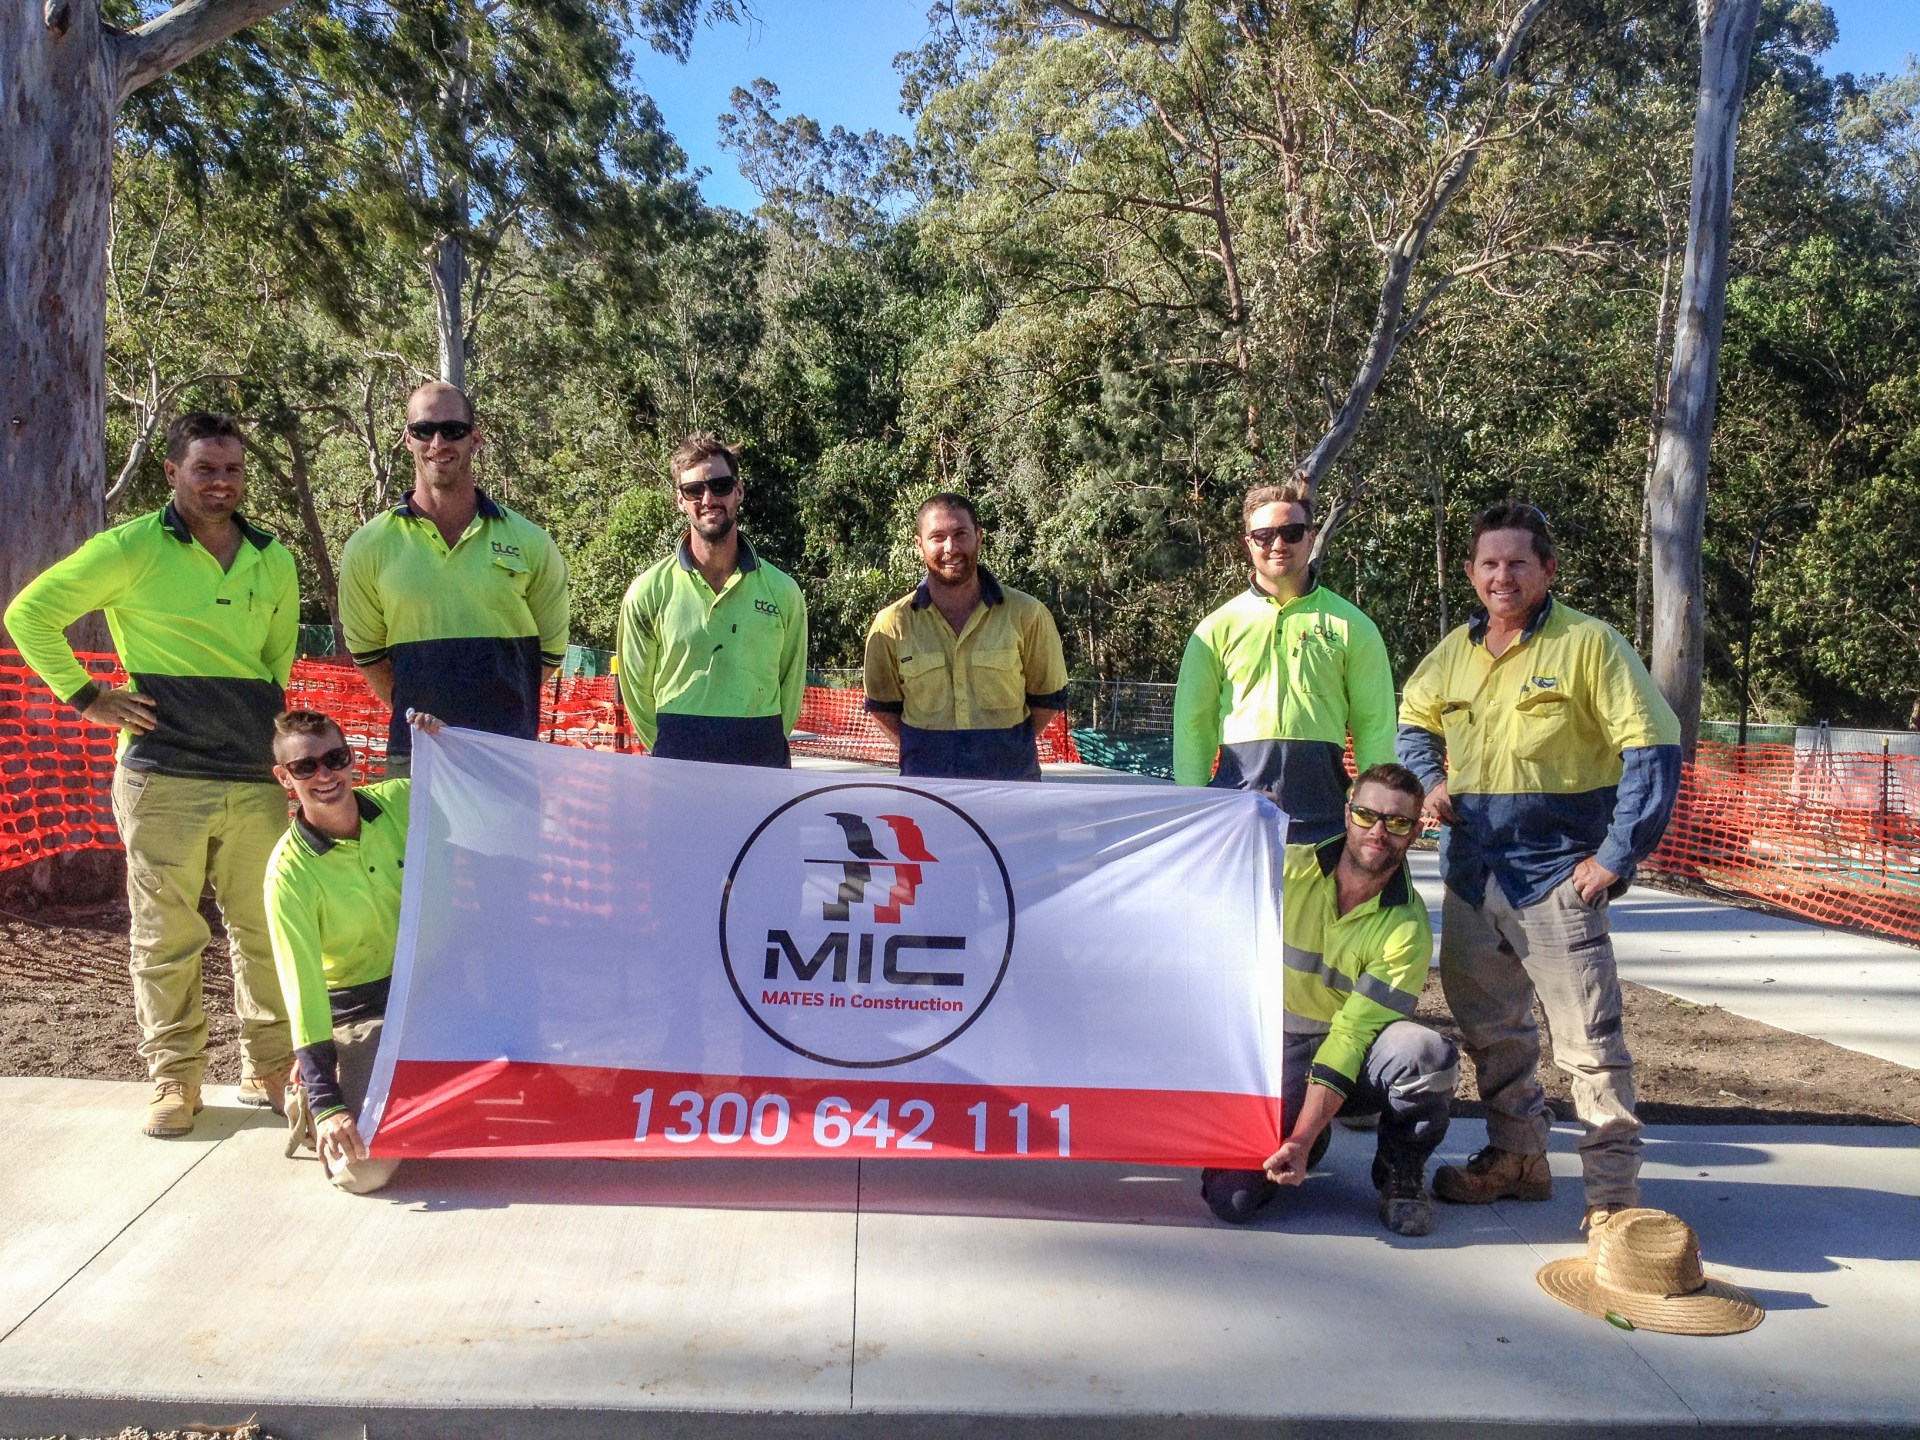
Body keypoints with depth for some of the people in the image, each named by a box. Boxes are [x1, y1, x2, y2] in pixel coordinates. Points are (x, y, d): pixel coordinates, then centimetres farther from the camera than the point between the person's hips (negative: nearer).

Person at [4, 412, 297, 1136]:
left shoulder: (274, 560, 11)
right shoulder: (130, 549, -3)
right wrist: (87, 697, -3)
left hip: (256, 776, 4)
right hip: (164, 778, -4)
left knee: (266, 928, 7)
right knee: (166, 935, 3)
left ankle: (270, 1070, 21)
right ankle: (174, 1079, 16)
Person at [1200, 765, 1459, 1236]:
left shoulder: (1407, 929, -14)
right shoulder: (1285, 870, -9)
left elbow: (1351, 1033, -20)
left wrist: (1302, 1137, -26)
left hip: (1351, 1060, 0)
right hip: (1272, 1051, 1)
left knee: (1431, 1056, -33)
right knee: (1231, 1197, -21)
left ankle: (1400, 1170, -2)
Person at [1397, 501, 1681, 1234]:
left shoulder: (1589, 643, -9)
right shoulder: (1453, 651, 8)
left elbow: (1653, 749, -12)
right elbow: (1414, 722, 25)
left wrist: (1617, 856, -15)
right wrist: (1429, 778, 4)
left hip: (1557, 877, -6)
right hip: (1472, 875, 6)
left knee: (1589, 1041, -4)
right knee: (1489, 1029, 17)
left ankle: (1613, 1193, 7)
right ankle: (1517, 1159, 33)